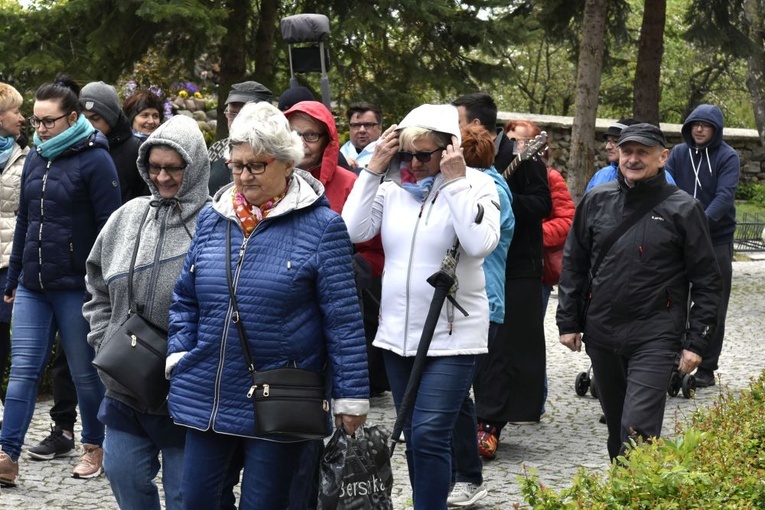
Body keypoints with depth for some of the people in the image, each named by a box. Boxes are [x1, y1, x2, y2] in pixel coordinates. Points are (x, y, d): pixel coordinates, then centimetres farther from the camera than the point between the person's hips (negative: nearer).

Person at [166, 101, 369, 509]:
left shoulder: (321, 226, -7)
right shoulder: (211, 220, 7)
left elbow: (343, 318, -6)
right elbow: (185, 299, 17)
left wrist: (351, 396, -7)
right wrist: (178, 354, 2)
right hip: (207, 395, 5)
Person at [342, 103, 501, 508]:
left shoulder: (476, 185, -6)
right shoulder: (391, 186, 5)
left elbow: (480, 244, -21)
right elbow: (354, 231, -6)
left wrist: (455, 181, -20)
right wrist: (374, 170, -8)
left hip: (452, 335, -5)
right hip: (397, 333, 5)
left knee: (429, 436, -14)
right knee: (414, 438, 13)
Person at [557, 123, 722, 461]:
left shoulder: (683, 209, -4)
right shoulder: (597, 201, 5)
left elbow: (707, 281, -1)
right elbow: (573, 264, 14)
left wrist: (696, 342, -5)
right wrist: (568, 321, 9)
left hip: (655, 338, -4)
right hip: (601, 334, 4)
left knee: (638, 428, -15)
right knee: (615, 423, 15)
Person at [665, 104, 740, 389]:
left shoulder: (727, 157, -7)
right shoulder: (679, 153, 4)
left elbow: (725, 195, -19)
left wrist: (703, 221, -35)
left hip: (716, 239, -3)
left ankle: (707, 368, 10)